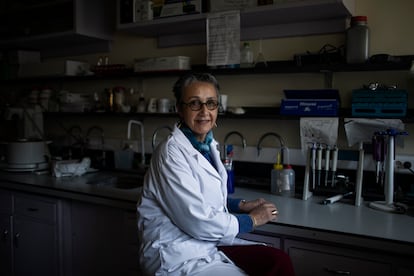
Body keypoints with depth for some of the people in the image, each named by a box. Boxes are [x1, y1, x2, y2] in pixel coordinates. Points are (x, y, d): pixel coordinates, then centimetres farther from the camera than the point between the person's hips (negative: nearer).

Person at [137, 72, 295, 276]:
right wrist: (252, 219, -10)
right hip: (176, 253, -7)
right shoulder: (171, 152, -19)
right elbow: (197, 222, -22)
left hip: (207, 243, 8)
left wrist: (242, 205, 5)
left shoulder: (207, 144, 6)